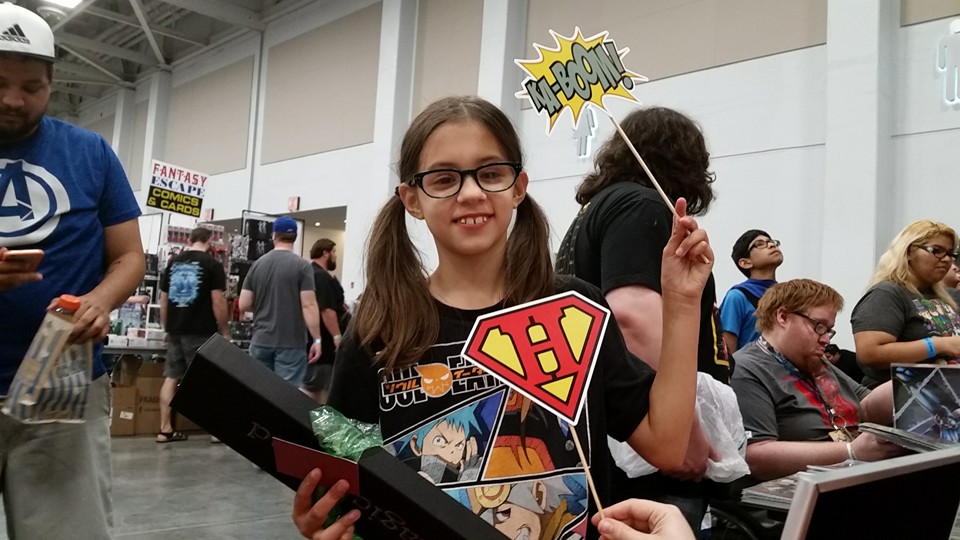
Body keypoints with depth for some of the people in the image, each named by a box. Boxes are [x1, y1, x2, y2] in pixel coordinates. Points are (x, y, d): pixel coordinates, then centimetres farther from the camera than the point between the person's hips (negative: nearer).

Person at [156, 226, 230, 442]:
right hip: (201, 331, -5)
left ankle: (165, 429, 10)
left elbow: (163, 299, 13)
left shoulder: (173, 262, 10)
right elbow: (218, 302, -12)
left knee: (171, 378, 8)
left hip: (175, 330, 5)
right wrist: (225, 331, -3)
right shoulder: (212, 264, -7)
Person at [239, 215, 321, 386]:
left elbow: (244, 305, 5)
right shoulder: (302, 266, -8)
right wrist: (317, 340, -9)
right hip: (291, 343, -4)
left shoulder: (257, 264, 4)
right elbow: (308, 305, -14)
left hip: (260, 341, 4)